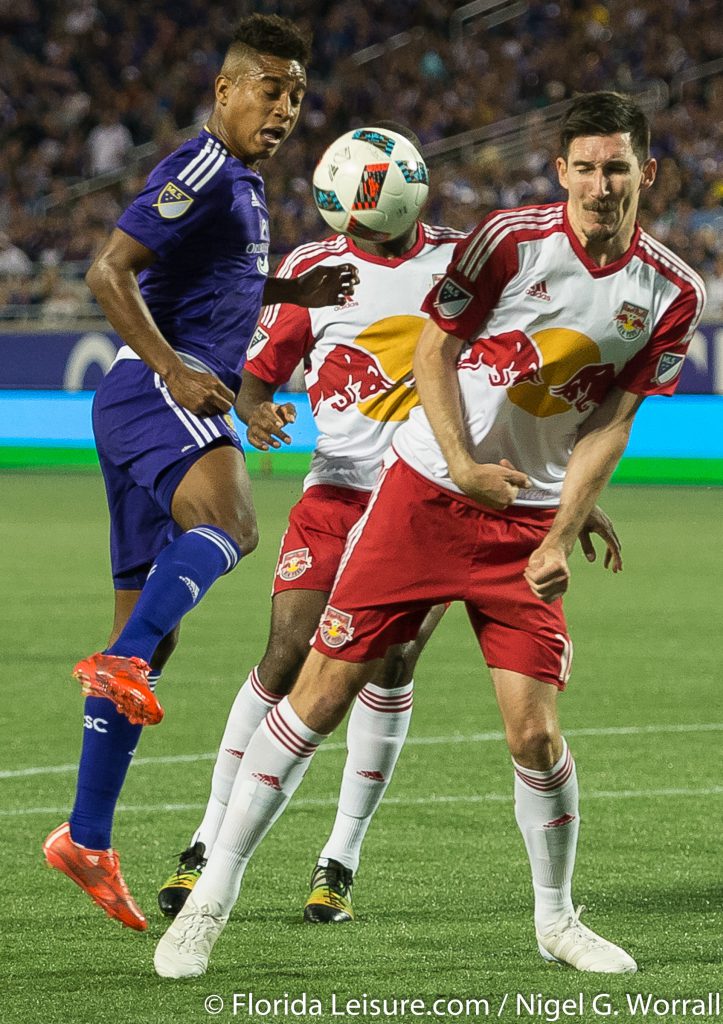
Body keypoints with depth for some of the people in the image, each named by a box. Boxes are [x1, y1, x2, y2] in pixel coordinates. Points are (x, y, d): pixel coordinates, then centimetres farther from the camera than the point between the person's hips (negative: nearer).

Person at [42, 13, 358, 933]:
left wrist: (292, 291, 25)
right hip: (152, 397, -10)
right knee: (230, 521, -38)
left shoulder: (239, 183, 23)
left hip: (169, 402, 10)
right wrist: (172, 370, -26)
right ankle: (120, 662, -48)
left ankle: (86, 841, 12)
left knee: (151, 634, 9)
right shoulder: (201, 171, -8)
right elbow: (108, 272, -17)